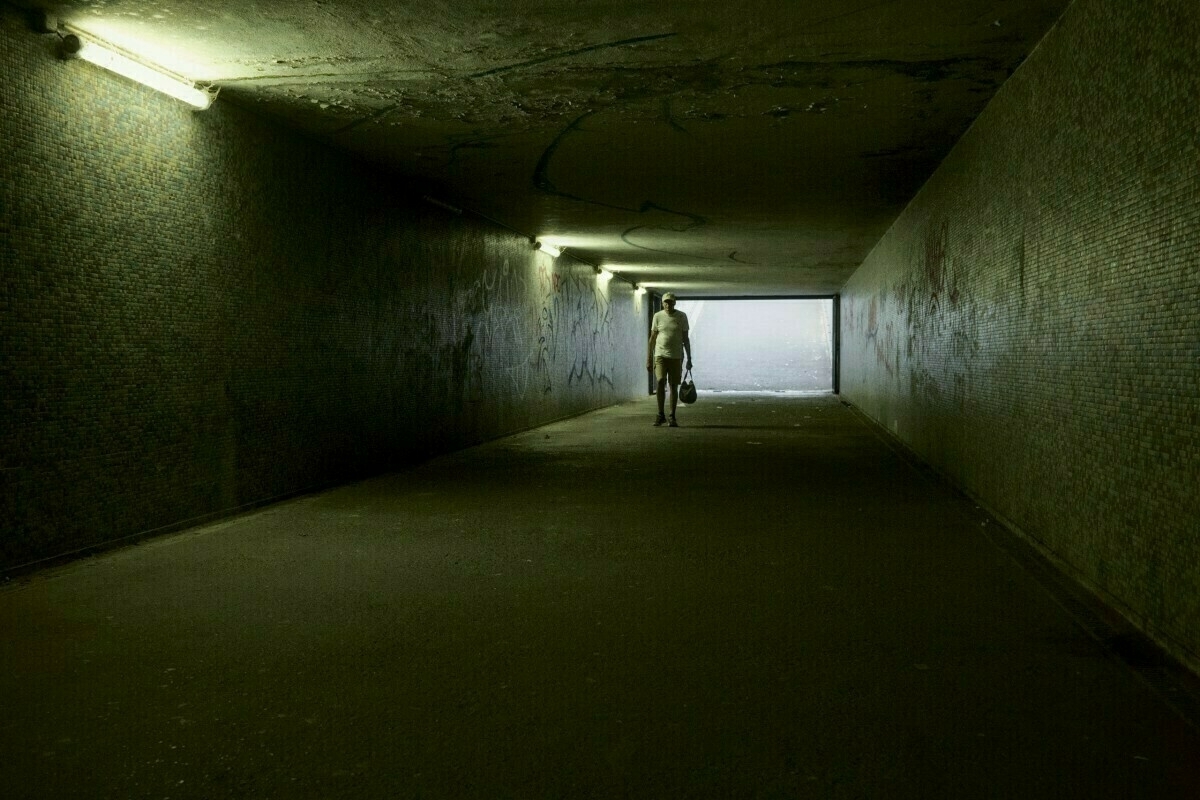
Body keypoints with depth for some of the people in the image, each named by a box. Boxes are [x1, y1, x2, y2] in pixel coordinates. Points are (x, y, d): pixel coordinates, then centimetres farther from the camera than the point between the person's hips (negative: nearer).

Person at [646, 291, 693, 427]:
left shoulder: (682, 317, 4)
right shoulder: (658, 317, 3)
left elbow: (685, 339, 7)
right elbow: (652, 338, 6)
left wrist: (689, 359, 4)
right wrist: (648, 358, 2)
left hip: (676, 357, 1)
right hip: (660, 355, -1)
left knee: (674, 387, 2)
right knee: (660, 383, -14)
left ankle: (672, 417, 10)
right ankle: (661, 414, -3)